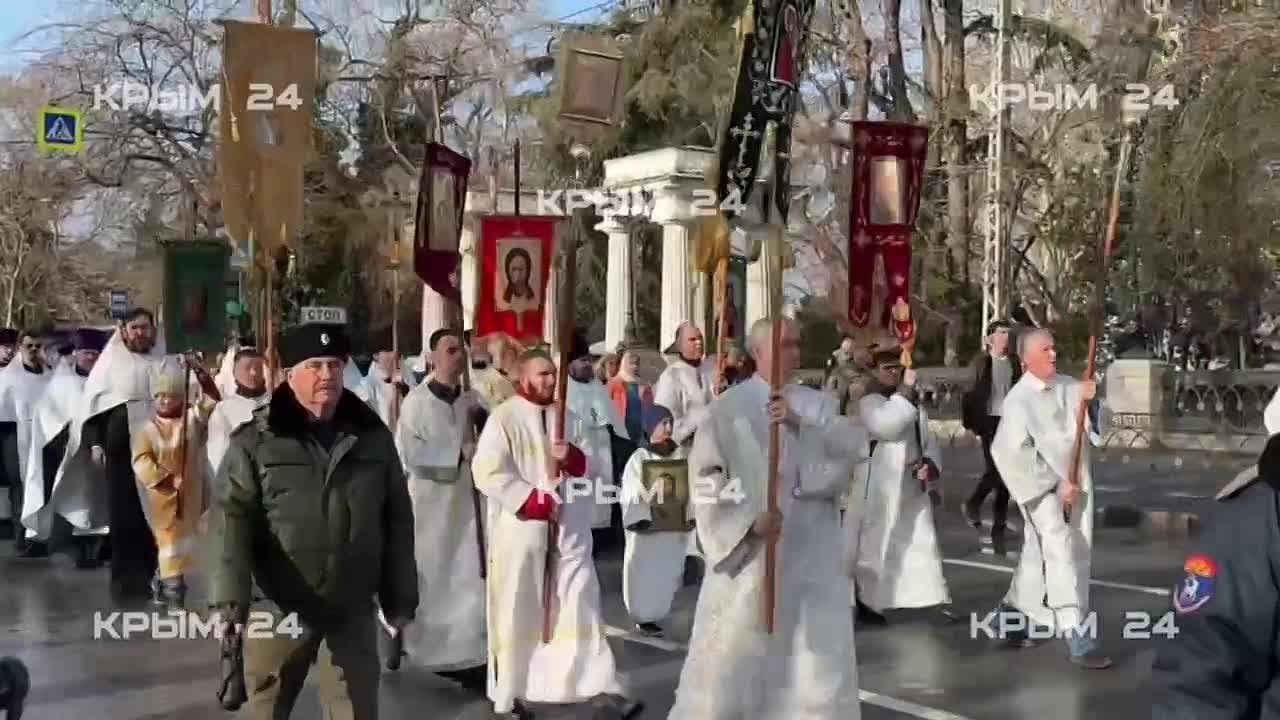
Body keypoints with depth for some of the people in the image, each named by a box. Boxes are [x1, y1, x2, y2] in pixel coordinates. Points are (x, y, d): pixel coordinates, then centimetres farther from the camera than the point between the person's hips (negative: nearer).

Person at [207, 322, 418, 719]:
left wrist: (400, 599, 6)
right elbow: (232, 519, -12)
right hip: (278, 610, -1)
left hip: (353, 612, 2)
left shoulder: (373, 435, 3)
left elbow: (397, 521, 7)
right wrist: (231, 598, -24)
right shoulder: (255, 441, -5)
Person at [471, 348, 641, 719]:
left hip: (568, 528, 5)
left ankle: (599, 687, 3)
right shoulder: (504, 418, -6)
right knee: (517, 612, 4)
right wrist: (535, 500, -17)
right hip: (520, 528, -4)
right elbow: (487, 473, -14)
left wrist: (571, 456, -9)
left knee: (582, 605, 1)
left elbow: (589, 466, 14)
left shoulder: (567, 417, 11)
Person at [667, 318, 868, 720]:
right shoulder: (729, 407, -2)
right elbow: (706, 475, -7)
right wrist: (748, 521, -18)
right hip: (749, 550, -3)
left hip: (810, 552, 3)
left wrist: (802, 422, -18)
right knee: (734, 655, 3)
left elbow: (856, 446, -6)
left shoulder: (817, 404, 9)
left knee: (818, 654, 7)